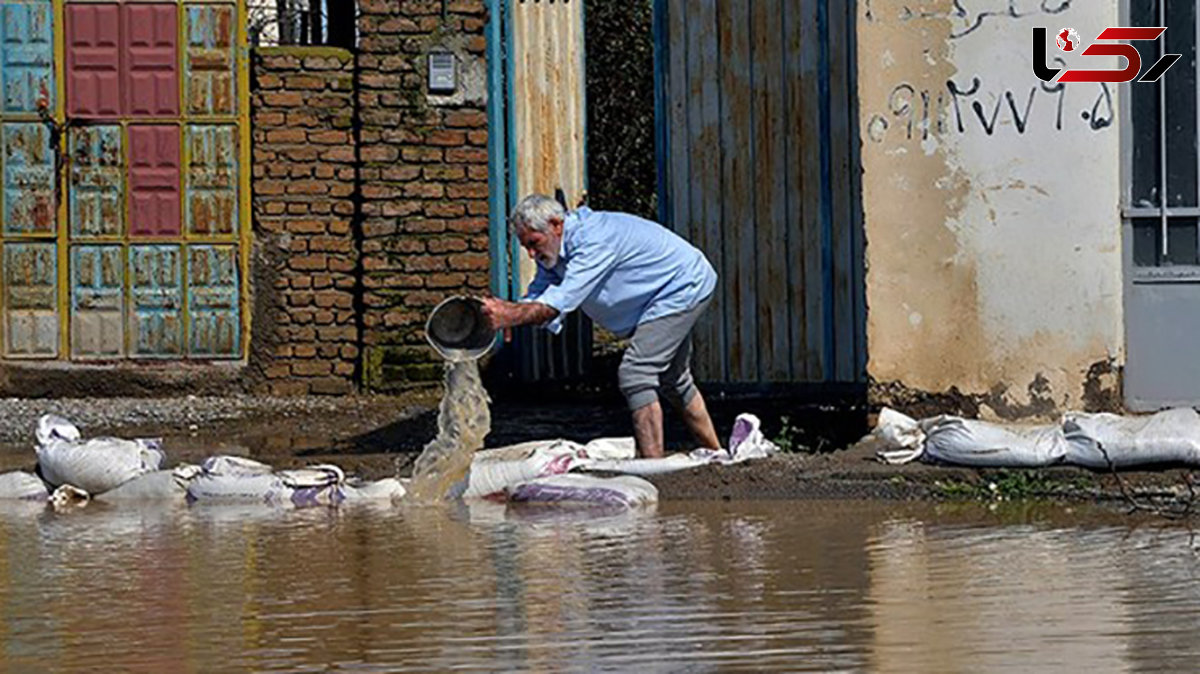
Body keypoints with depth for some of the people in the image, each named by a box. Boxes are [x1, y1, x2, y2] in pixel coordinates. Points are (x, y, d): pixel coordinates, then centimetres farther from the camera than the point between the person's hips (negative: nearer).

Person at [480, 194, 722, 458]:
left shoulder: (594, 241, -33)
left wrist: (508, 318, -46)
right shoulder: (554, 251, -3)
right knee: (673, 380, 23)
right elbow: (538, 301, -6)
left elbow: (559, 304, -39)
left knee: (635, 375, -20)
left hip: (684, 286, -11)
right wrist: (501, 308, -27)